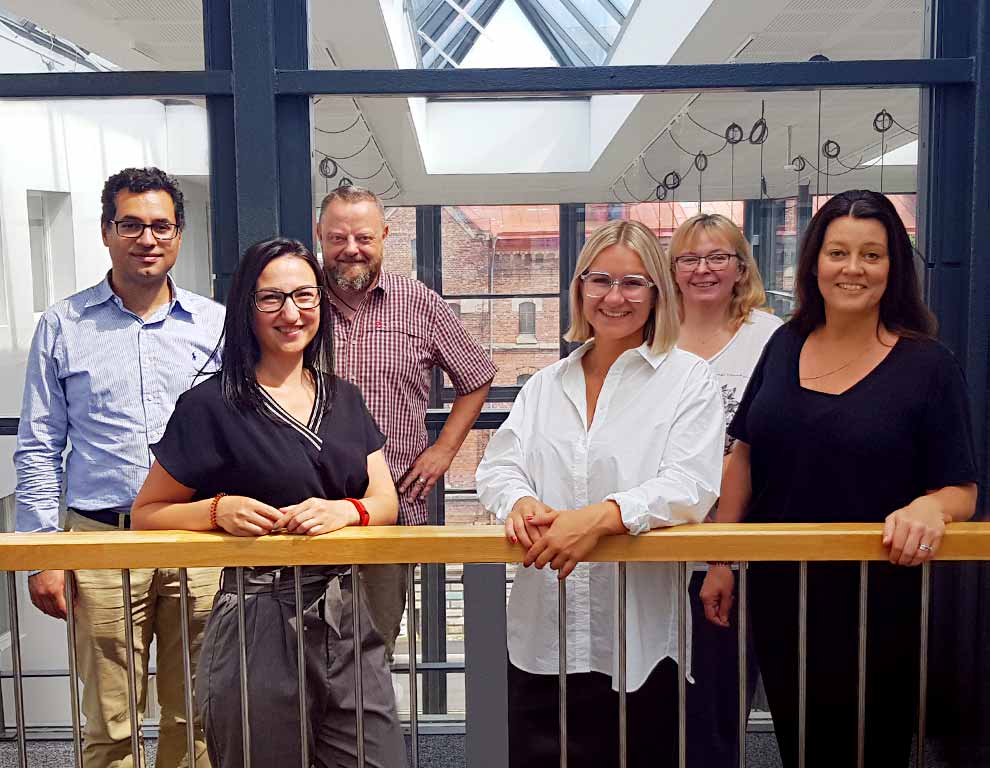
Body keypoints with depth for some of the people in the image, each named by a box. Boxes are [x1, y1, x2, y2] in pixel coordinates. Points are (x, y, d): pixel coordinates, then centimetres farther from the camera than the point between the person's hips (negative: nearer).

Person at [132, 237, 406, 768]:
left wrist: (345, 510, -14)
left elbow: (386, 501, 7)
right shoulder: (212, 404, -7)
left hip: (347, 618, 5)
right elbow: (146, 514, -1)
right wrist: (218, 509, -20)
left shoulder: (342, 398, 10)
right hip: (257, 627, -4)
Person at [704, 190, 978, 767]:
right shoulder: (785, 345, 2)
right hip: (778, 596, 3)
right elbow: (745, 455, 7)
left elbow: (963, 491, -5)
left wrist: (930, 506, -28)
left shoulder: (928, 365, -8)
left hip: (875, 606, -3)